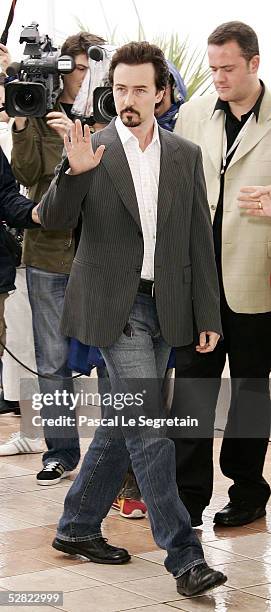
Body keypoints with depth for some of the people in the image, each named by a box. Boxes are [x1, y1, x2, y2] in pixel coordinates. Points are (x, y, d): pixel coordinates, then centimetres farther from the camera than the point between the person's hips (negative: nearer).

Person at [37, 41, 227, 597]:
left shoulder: (186, 155, 8)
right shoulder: (92, 151, -2)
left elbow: (199, 239, 9)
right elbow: (53, 219, -7)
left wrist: (209, 316, 5)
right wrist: (75, 173, -26)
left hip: (164, 308, 5)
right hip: (114, 307, -4)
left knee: (123, 422, 12)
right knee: (148, 425, -10)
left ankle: (77, 527, 27)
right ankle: (184, 555, -6)